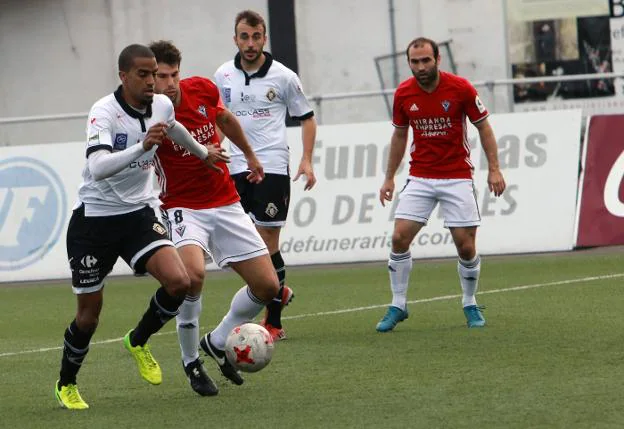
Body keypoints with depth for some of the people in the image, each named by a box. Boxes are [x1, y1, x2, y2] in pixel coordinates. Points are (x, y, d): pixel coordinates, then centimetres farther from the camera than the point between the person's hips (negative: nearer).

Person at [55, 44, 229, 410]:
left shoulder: (162, 105, -2)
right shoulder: (104, 112, -21)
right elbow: (98, 168, -37)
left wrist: (203, 153, 40)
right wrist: (142, 146, -48)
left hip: (139, 214, 5)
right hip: (95, 218, -5)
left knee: (178, 282, -18)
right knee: (89, 315, 2)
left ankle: (139, 342, 11)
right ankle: (67, 385, 28)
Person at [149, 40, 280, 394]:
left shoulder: (202, 89, -6)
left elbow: (225, 119, 17)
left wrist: (250, 155, 29)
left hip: (226, 203, 5)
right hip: (184, 208, -5)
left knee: (268, 286, 2)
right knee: (194, 274, -33)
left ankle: (218, 343, 26)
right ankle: (191, 362, -12)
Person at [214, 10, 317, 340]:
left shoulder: (283, 77, -2)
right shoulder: (223, 76, 6)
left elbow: (307, 118, 6)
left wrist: (307, 161, -4)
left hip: (272, 167, -4)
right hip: (236, 168, 4)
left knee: (266, 243, -6)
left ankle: (273, 322, 1)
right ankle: (278, 291, 28)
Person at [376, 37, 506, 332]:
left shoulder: (460, 88, -11)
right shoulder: (403, 94, -3)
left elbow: (483, 127, -1)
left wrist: (494, 169, -8)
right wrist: (389, 177, 11)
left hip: (457, 177, -2)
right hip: (420, 178, 2)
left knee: (466, 246, -5)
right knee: (399, 238, -9)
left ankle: (470, 305, 18)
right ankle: (398, 306, 5)